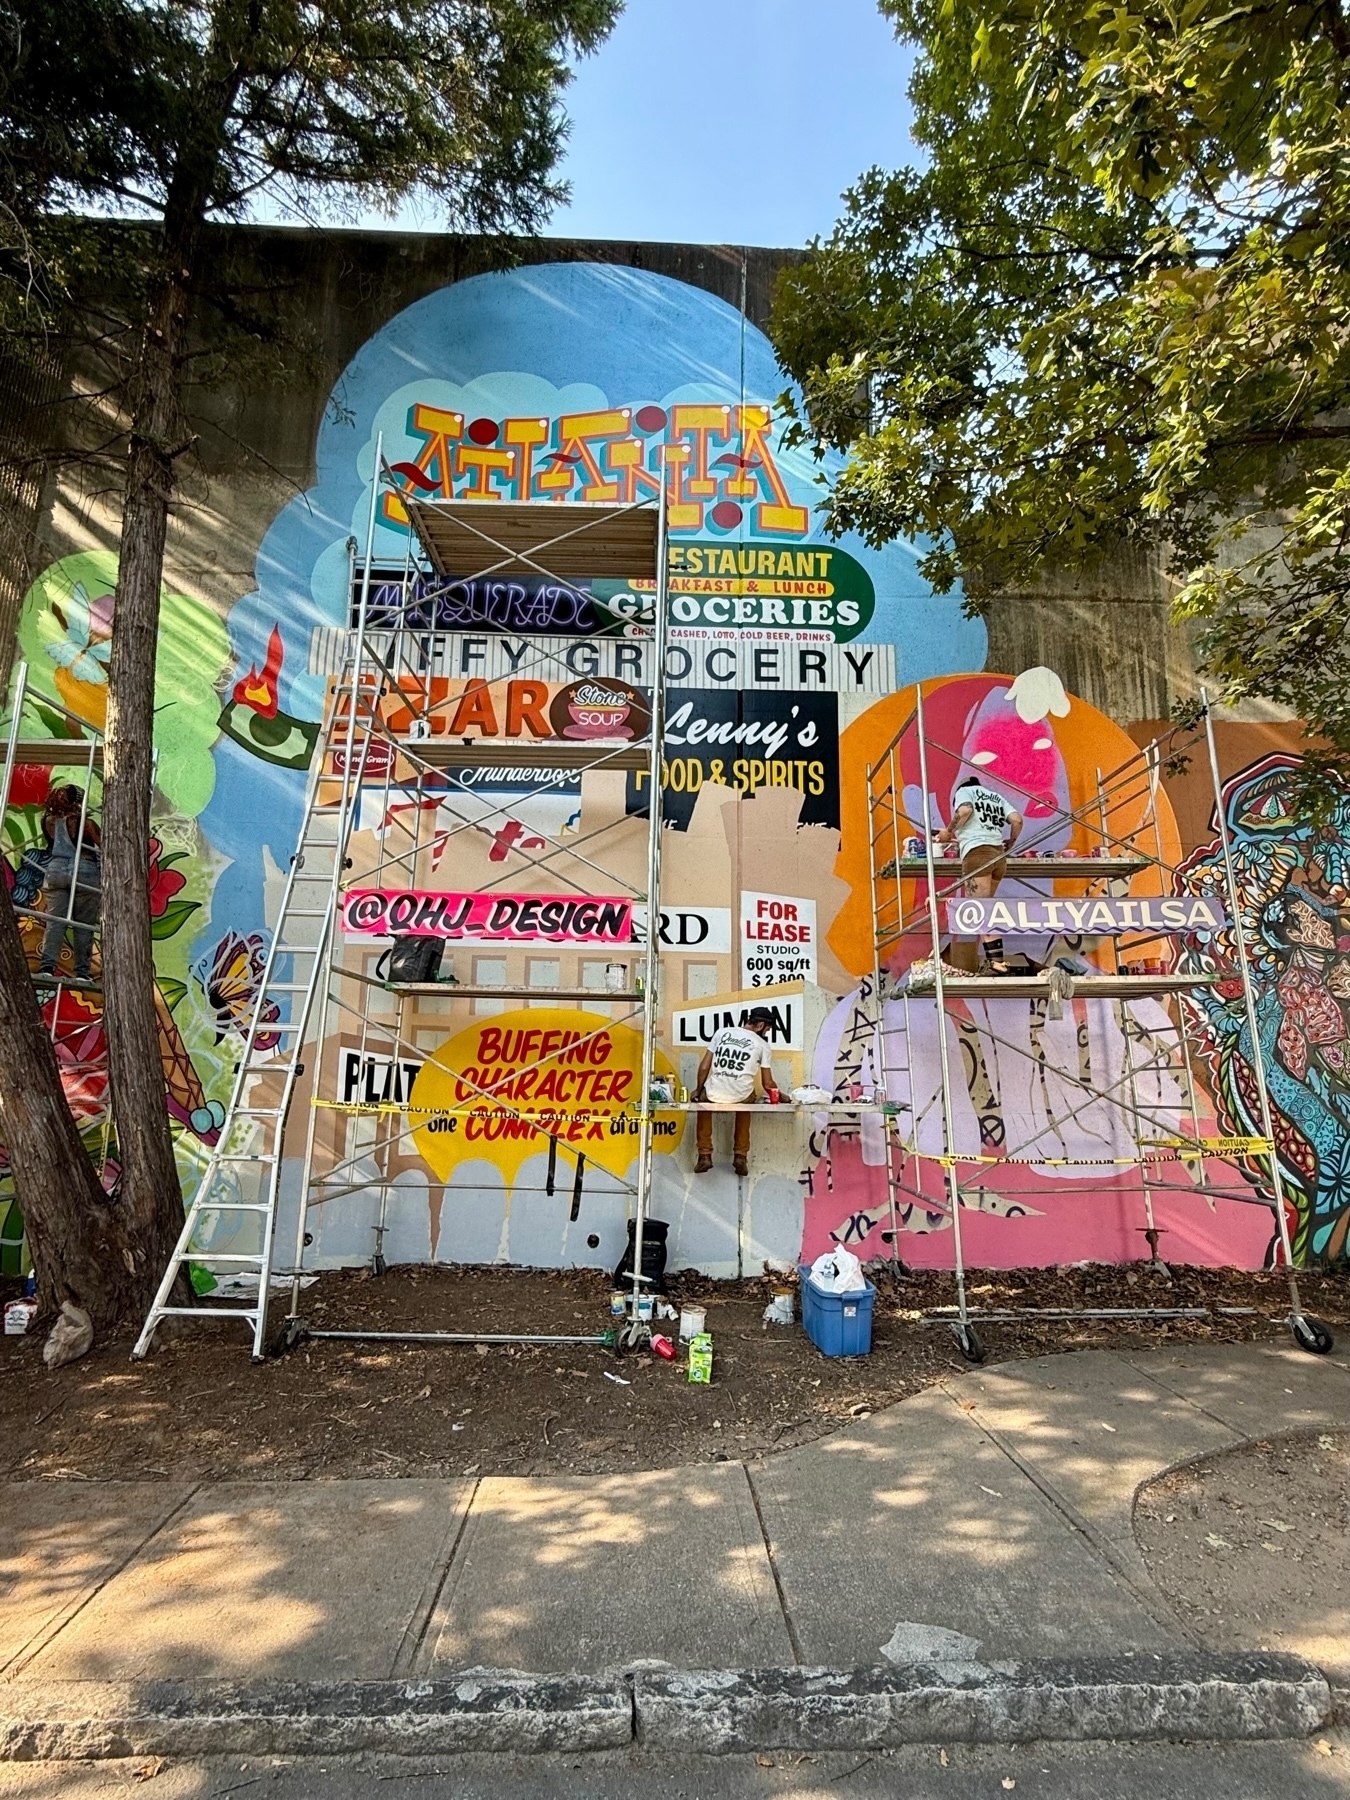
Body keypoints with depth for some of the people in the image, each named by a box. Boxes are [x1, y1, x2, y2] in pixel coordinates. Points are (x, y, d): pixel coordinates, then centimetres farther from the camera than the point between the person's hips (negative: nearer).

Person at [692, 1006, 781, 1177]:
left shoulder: (722, 1032, 10)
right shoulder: (762, 1045, 5)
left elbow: (704, 1067, 10)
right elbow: (767, 1083, 8)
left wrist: (698, 1090, 25)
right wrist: (780, 1095, 28)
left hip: (714, 1094, 1)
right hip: (740, 1097, 0)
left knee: (703, 1099, 36)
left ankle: (705, 1155, 26)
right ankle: (740, 1156, 29)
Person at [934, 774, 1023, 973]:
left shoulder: (964, 790, 13)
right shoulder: (996, 797, 29)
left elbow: (965, 810, -10)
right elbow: (1017, 819, 15)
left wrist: (948, 831, 1)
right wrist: (1011, 842, 30)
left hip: (978, 853, -7)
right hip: (998, 856, 7)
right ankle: (965, 967, 7)